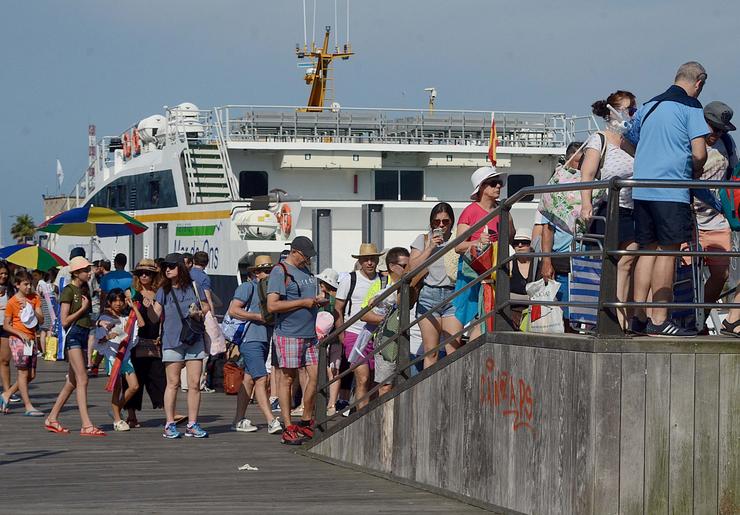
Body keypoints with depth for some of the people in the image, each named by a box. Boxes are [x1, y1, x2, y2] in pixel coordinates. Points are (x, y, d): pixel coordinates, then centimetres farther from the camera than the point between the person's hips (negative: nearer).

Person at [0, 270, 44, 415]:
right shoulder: (12, 302, -7)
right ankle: (28, 406, -5)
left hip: (31, 339, 6)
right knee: (23, 373, -6)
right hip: (18, 339, -6)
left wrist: (31, 309, -14)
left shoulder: (34, 298, 7)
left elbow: (41, 320, 0)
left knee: (31, 375, 7)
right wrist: (21, 334, -17)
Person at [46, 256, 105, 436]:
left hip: (84, 334, 9)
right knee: (82, 380, -15)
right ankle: (87, 425, -19)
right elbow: (64, 321, -13)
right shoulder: (68, 291, -8)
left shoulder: (84, 289, 16)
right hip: (73, 334, -9)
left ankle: (52, 418, 19)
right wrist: (83, 309, -11)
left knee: (72, 382, 11)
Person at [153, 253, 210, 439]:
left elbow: (206, 308, 16)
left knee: (195, 384, 0)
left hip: (195, 340, 1)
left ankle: (192, 424, 6)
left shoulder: (194, 287, 7)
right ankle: (169, 425, 3)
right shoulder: (163, 291, 5)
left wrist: (199, 314, -4)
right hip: (172, 340, -1)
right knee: (173, 383, -1)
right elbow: (156, 317, 0)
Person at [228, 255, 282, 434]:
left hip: (264, 339, 9)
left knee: (249, 380, 11)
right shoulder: (248, 287, -7)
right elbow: (233, 310, -15)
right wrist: (259, 316, -17)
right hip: (250, 339, -9)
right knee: (261, 379, -14)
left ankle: (239, 420, 16)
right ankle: (271, 421, -21)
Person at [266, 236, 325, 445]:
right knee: (287, 379, -2)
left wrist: (318, 301, 8)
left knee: (316, 376, 3)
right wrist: (304, 302, -16)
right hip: (289, 335, -8)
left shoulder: (306, 270, 18)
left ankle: (306, 423, 17)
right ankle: (288, 429, 2)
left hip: (310, 334, 8)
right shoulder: (280, 272, -8)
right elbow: (272, 305, -16)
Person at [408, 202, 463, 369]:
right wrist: (430, 247, -4)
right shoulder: (423, 240, 12)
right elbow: (413, 267, 1)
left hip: (453, 295, 0)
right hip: (429, 294, 0)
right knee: (430, 352, -3)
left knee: (453, 351, -9)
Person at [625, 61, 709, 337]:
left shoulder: (648, 106, 18)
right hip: (671, 190, -7)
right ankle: (659, 321, -8)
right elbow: (699, 154, -11)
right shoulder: (690, 107, -3)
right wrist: (695, 174, 9)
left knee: (649, 250, 11)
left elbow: (627, 144, 27)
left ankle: (639, 317, 9)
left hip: (641, 189, 7)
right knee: (668, 251, -5)